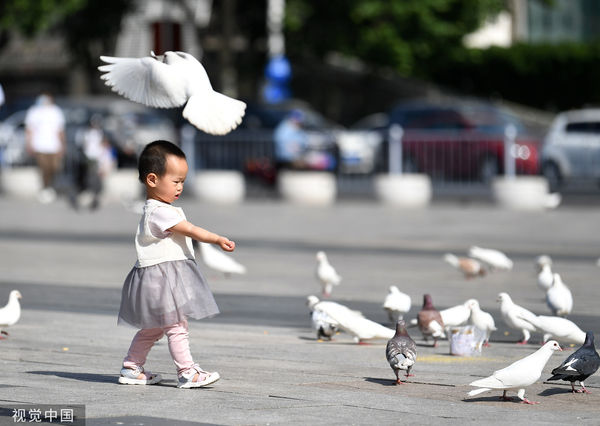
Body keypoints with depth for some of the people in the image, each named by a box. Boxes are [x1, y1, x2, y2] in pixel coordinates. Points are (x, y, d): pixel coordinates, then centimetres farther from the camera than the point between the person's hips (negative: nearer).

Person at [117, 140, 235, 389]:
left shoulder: (155, 209, 17)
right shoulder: (159, 211, -18)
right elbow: (190, 230, -22)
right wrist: (218, 240, -23)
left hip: (169, 274, 11)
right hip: (161, 275, -11)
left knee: (153, 328, 17)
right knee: (176, 325, -7)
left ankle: (131, 368, 22)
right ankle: (187, 372, -5)